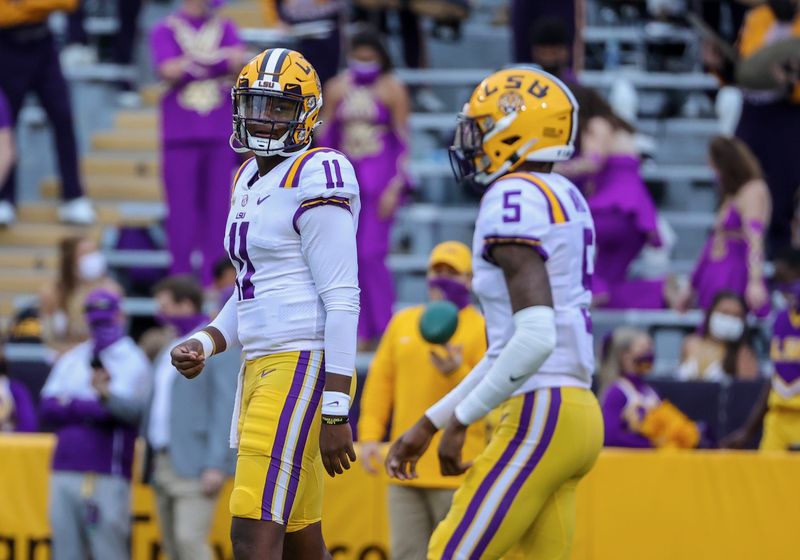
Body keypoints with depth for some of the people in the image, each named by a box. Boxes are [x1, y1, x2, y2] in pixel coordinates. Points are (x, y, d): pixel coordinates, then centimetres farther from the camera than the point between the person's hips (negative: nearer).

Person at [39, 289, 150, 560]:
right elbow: (48, 407, 7)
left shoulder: (132, 360, 3)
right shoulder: (71, 360, 19)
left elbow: (131, 408, -13)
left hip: (106, 475, -5)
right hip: (65, 472, 5)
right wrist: (93, 407, -4)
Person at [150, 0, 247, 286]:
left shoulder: (224, 28, 12)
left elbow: (237, 59, -5)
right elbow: (169, 70, -11)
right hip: (180, 133, -2)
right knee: (181, 208, -4)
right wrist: (218, 61, -8)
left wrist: (191, 64, -13)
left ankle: (214, 280, 5)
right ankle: (180, 278, 2)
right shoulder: (166, 30, 4)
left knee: (217, 206, 1)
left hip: (219, 133, 2)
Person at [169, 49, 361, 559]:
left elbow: (342, 301, -16)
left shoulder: (315, 180, -12)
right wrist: (205, 345, 6)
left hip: (304, 368, -10)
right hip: (263, 368, 10)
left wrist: (336, 414, -19)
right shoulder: (252, 181, 17)